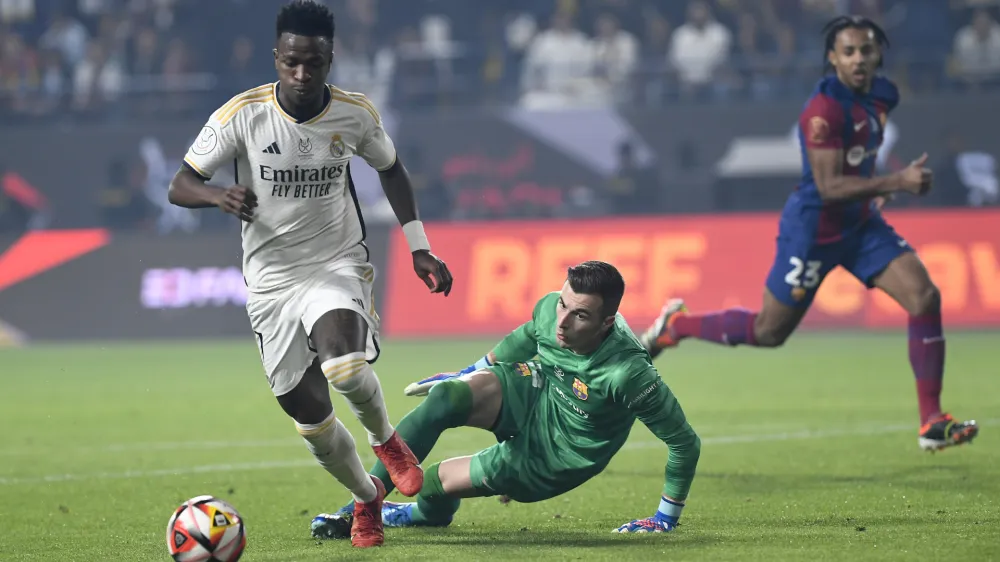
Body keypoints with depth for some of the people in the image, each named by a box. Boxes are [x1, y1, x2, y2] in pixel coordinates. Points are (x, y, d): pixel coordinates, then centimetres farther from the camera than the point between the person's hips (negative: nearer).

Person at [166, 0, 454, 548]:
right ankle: (367, 499, 32)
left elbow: (390, 170, 14)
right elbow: (180, 185, -9)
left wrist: (418, 247, 8)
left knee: (345, 365, -32)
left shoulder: (355, 113, -6)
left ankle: (385, 440, 1)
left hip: (337, 266, -1)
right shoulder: (243, 114, -13)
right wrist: (221, 196, -31)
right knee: (312, 421, 2)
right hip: (271, 280, 1)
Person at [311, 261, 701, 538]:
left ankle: (428, 514, 32)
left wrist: (668, 517, -15)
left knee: (433, 482, -7)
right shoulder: (549, 309, -20)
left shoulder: (626, 372, -37)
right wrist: (471, 372, 19)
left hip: (550, 462, -4)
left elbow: (684, 441, -24)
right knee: (446, 396, -25)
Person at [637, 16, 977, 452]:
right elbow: (829, 187, -30)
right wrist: (896, 183, -36)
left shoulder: (881, 96, 2)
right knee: (769, 331, 6)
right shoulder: (825, 109, -25)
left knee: (924, 297, -10)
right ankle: (676, 324, 32)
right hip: (814, 230, -7)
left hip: (861, 223, 7)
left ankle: (932, 424, -6)